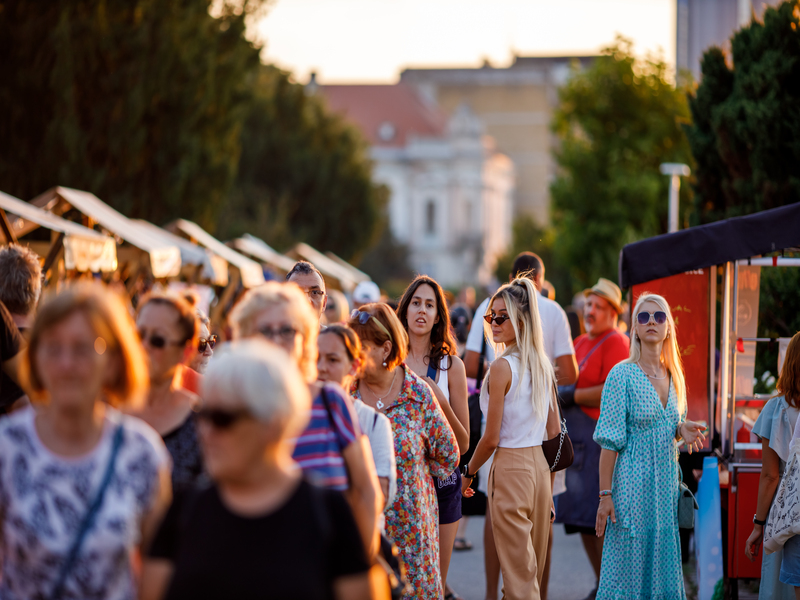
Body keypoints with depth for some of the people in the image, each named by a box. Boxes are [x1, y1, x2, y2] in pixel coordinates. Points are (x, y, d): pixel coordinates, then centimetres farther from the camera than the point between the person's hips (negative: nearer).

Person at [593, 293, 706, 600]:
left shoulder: (674, 376, 9)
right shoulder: (622, 375, -10)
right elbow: (610, 439, -11)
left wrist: (682, 430, -4)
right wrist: (605, 494, -15)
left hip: (668, 481, 6)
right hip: (634, 481, -6)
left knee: (664, 560, 9)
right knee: (630, 564, -3)